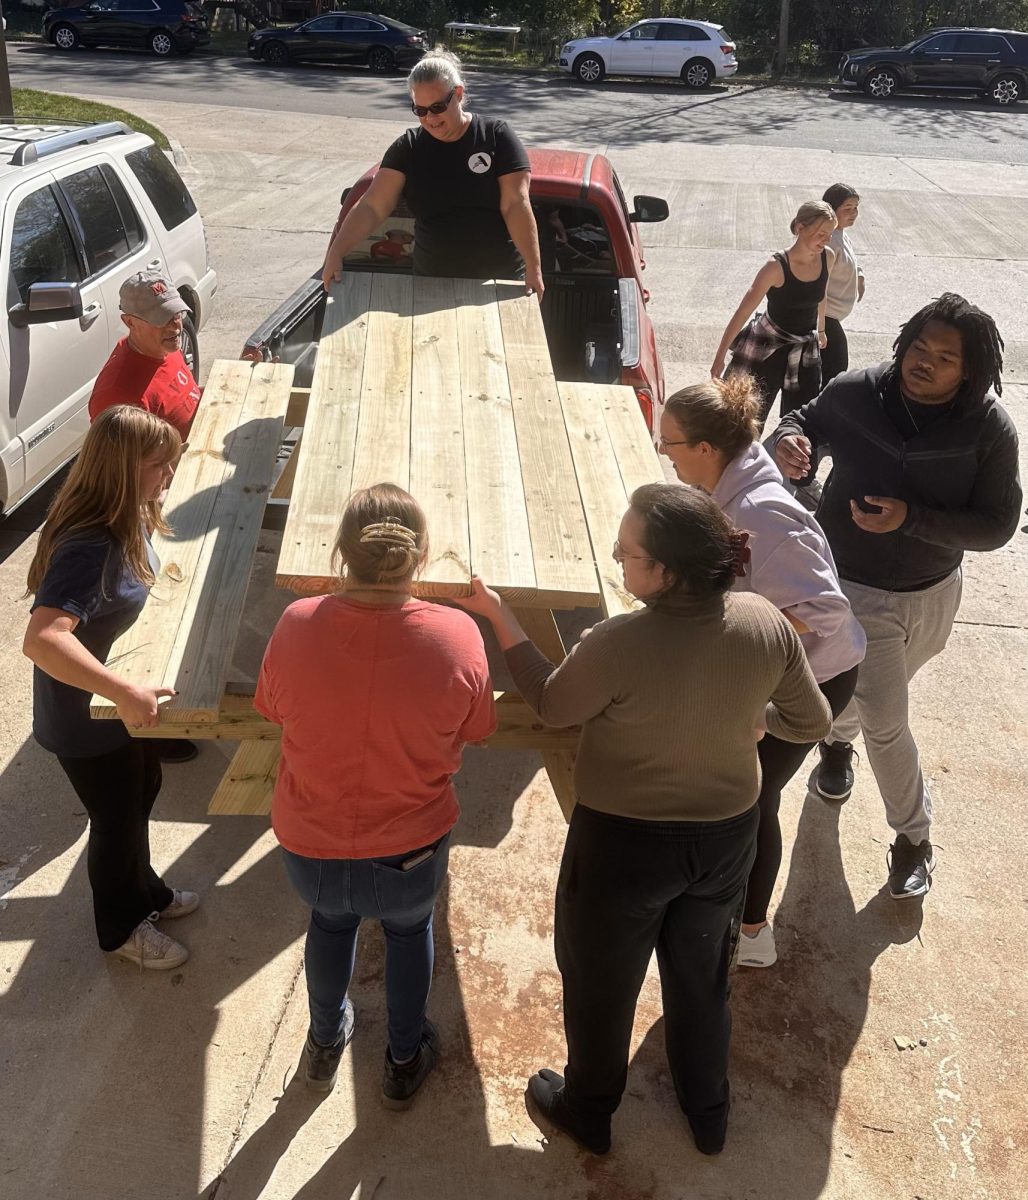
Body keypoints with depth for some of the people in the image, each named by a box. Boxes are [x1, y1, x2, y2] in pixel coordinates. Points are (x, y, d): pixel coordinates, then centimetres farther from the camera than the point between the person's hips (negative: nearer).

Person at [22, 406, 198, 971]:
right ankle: (120, 929, 41)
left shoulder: (126, 521, -8)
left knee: (142, 791, 27)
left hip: (121, 697, 9)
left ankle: (143, 892, 54)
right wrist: (124, 693, -49)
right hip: (85, 716, -9)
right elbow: (42, 638, -48)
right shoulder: (88, 548, -37)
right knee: (117, 818, 14)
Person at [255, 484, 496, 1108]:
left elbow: (273, 707, -3)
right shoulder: (458, 635, -24)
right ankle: (405, 1061, 53)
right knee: (410, 927, 32)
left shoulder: (298, 624, -22)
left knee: (331, 919, 34)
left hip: (310, 850, 1)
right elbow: (475, 730, -7)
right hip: (411, 852, -1)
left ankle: (326, 1044, 58)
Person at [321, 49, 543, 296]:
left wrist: (534, 269, -20)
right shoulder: (407, 147, 1)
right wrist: (336, 254, -16)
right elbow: (371, 207, -5)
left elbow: (517, 204, -11)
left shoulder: (497, 137, -4)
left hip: (502, 282, -1)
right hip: (434, 284, 2)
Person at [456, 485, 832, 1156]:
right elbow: (812, 723, -4)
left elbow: (552, 705, -12)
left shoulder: (620, 646, -32)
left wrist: (498, 615, -4)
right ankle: (709, 1114, 52)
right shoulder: (767, 624, -18)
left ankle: (588, 1111, 48)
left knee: (600, 982, 23)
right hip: (728, 832, 5)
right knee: (703, 974, 29)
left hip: (624, 844, -4)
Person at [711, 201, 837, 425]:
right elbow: (743, 312, -19)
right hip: (767, 347, -5)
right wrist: (720, 358, -18)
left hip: (806, 350, 5)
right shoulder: (777, 266, -22)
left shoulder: (828, 258, -6)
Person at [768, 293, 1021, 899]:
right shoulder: (856, 392, -19)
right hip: (856, 591, -1)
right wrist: (788, 441, -24)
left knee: (870, 691, 25)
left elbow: (996, 526, -16)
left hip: (933, 593, 2)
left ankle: (836, 738, 58)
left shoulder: (990, 429, -19)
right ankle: (915, 836, 29)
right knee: (886, 723, 3)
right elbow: (806, 419, 1)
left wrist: (912, 518, -30)